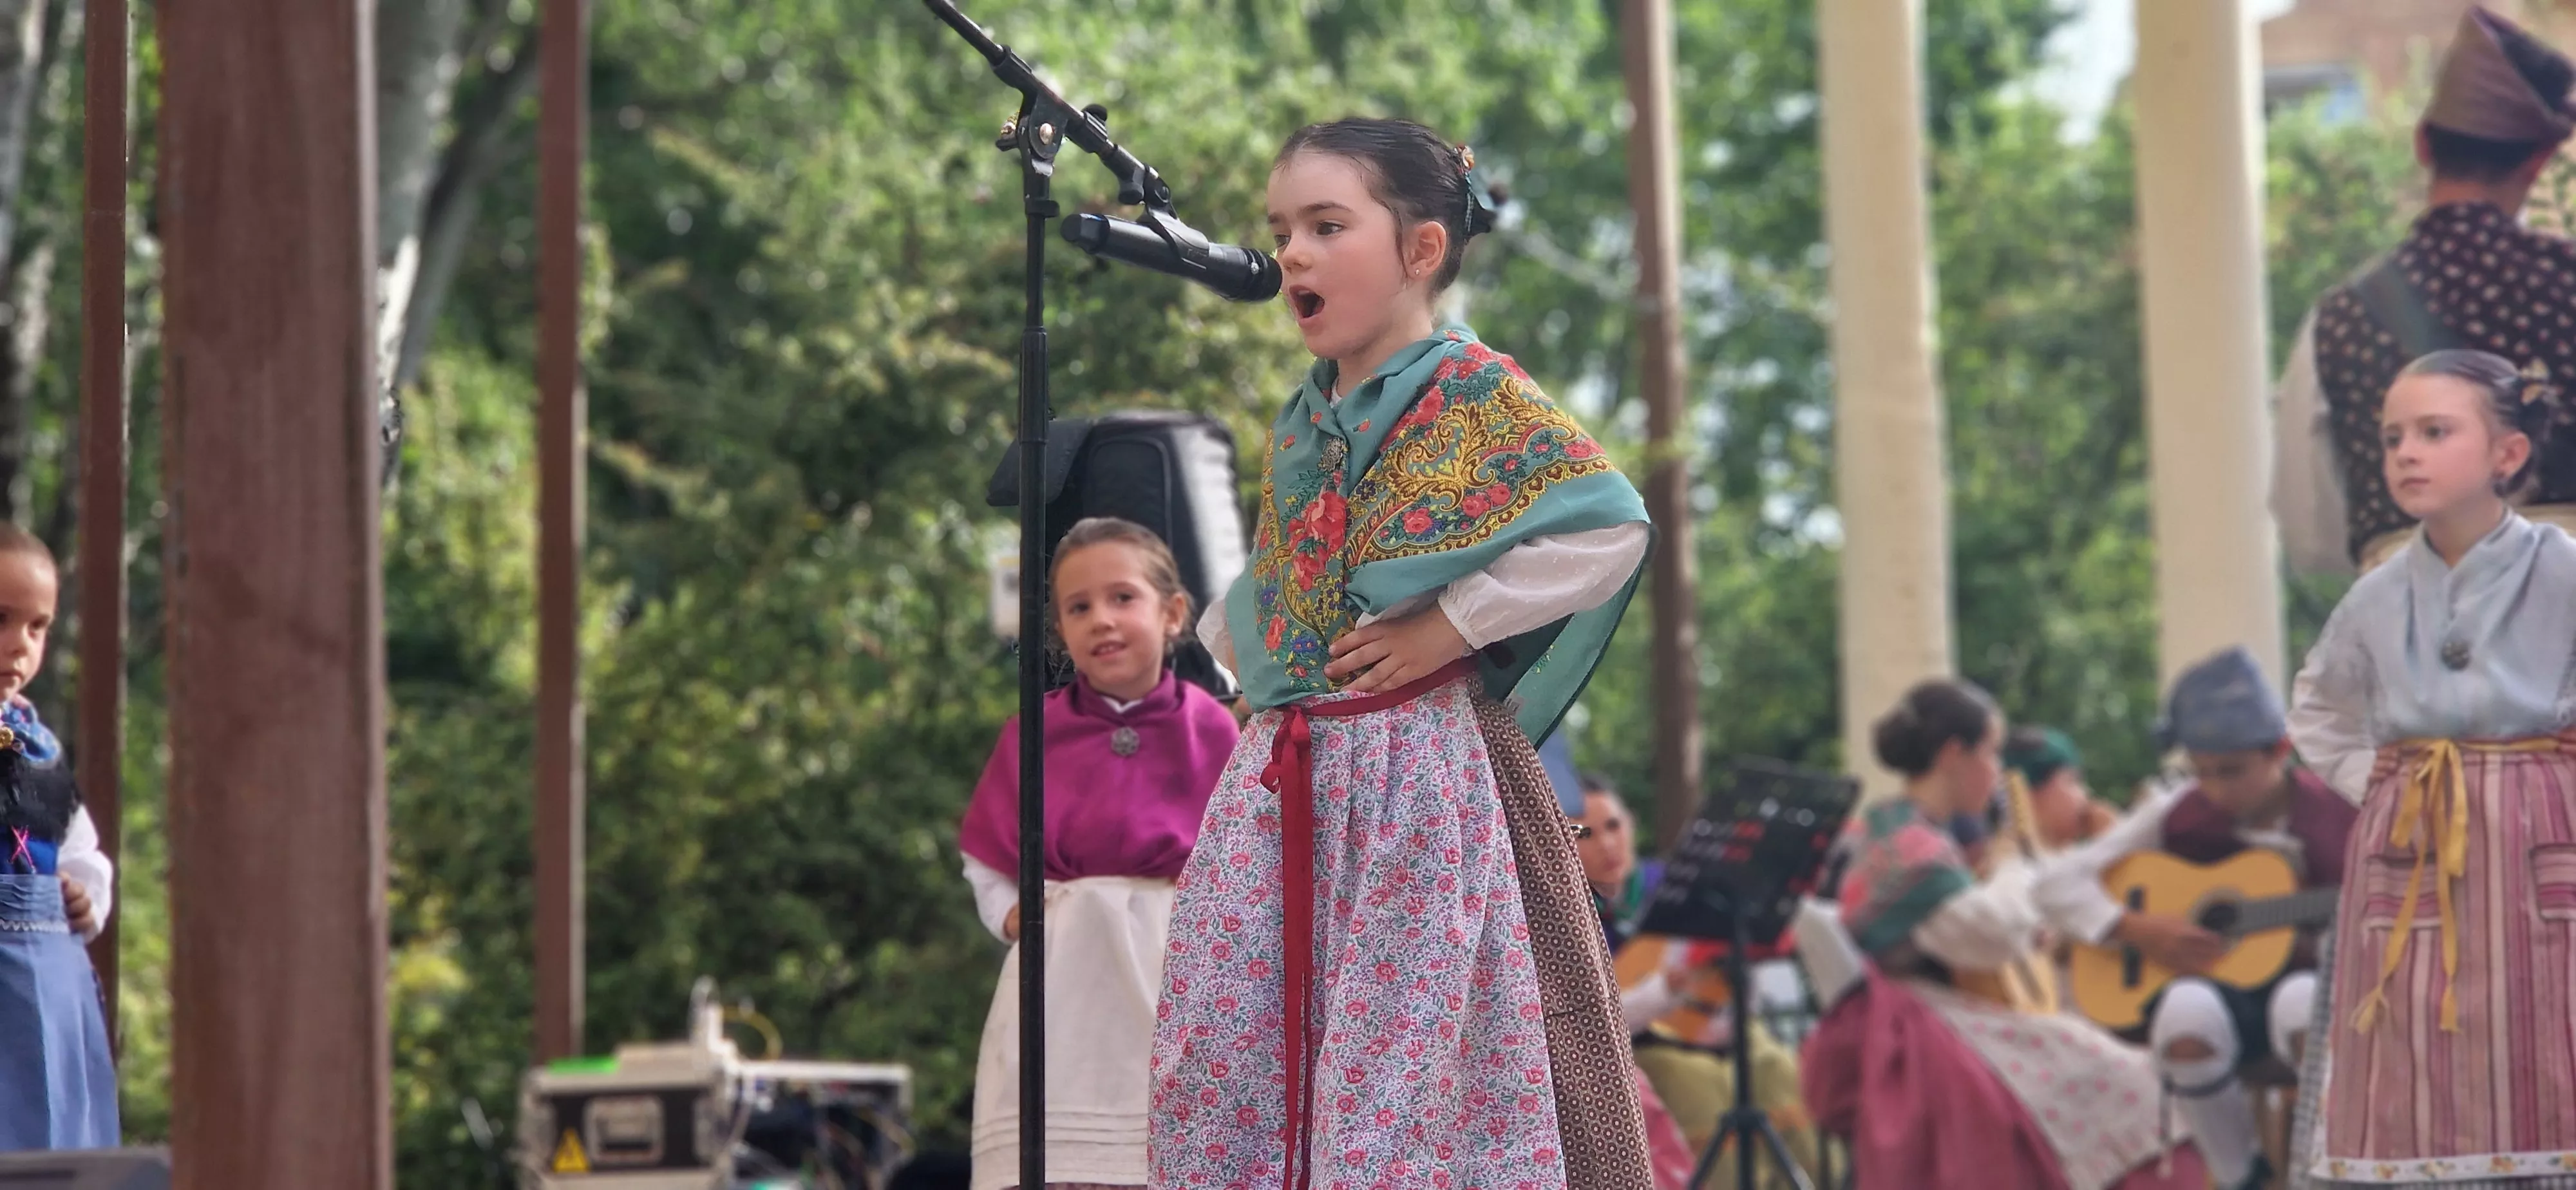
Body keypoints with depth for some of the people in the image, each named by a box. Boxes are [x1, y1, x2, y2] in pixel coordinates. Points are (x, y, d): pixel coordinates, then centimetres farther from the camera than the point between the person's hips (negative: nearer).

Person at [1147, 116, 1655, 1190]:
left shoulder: (1475, 393, -6)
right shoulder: (1299, 426, 16)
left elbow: (1609, 529, -18)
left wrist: (1450, 625, -16)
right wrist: (1242, 645, 12)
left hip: (1420, 770, -7)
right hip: (1285, 772, 7)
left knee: (1410, 1058, -9)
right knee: (1225, 1063, 3)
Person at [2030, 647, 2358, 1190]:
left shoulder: (2339, 818, -1)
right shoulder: (2177, 818, 3)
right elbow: (2056, 885, 2)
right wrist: (2137, 929, -12)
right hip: (2216, 986, 1)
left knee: (2302, 1002, -40)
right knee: (2188, 1011, -37)